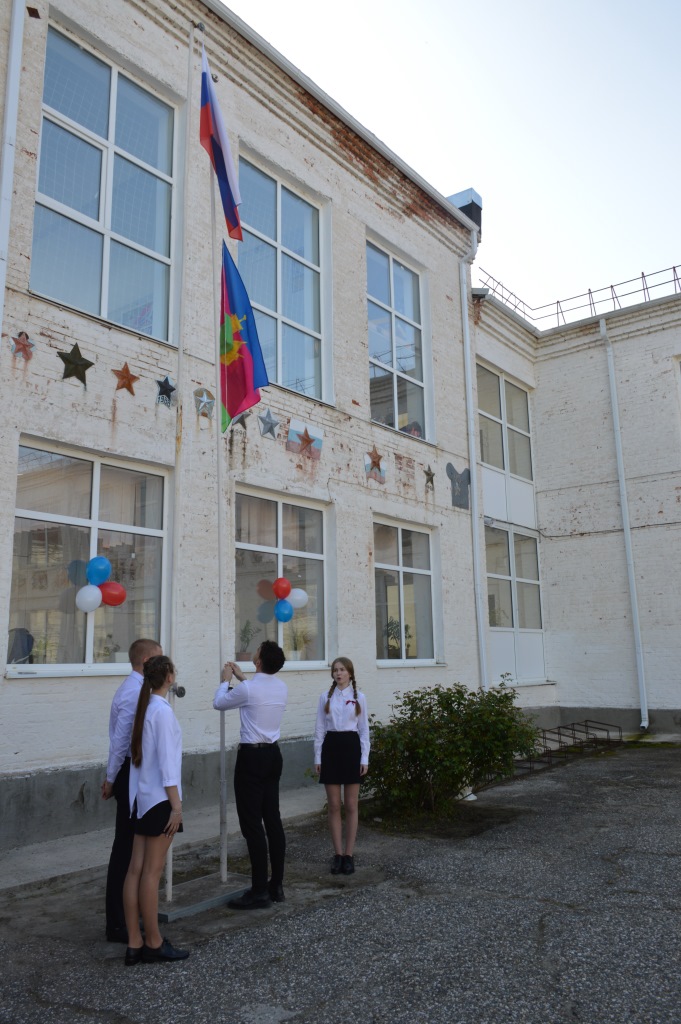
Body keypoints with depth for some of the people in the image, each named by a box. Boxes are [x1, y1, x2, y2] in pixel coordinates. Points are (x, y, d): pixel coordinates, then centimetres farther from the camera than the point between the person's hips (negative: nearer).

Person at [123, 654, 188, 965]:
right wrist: (176, 805, -15)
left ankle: (134, 945, 18)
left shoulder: (144, 708, 6)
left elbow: (136, 751, 8)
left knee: (136, 870, 9)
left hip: (142, 798, 8)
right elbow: (167, 763, -18)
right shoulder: (163, 711, -17)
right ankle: (153, 944, 13)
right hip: (160, 799, -8)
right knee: (151, 873, 2)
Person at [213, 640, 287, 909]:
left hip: (252, 756, -7)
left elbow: (219, 703, 0)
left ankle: (259, 891, 3)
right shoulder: (281, 687, 4)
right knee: (273, 819, 12)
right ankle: (276, 886, 20)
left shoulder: (248, 688, -17)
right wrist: (241, 677, 31)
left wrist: (226, 680, 17)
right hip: (273, 754, 8)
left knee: (252, 824, -1)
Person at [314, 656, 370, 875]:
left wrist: (364, 758, -2)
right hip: (331, 747, 1)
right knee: (334, 806, 5)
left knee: (351, 806, 4)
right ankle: (338, 854, 15)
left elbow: (364, 729, 3)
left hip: (351, 747, -1)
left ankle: (349, 854, 14)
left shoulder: (359, 697, 2)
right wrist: (317, 757, 1)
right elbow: (320, 728, 5)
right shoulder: (325, 697, 4)